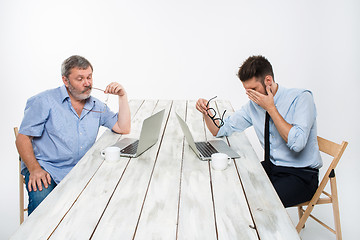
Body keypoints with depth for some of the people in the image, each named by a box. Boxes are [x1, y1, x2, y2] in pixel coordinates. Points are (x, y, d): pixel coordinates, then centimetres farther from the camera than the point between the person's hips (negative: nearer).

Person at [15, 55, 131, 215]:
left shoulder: (97, 106, 13)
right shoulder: (45, 101, -1)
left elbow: (123, 129, 8)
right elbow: (23, 138, -4)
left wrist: (122, 96, -1)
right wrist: (35, 169, -20)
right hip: (45, 168, -3)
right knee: (41, 199, -34)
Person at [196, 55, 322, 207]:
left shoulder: (301, 98, -14)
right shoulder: (254, 104, 1)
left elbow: (297, 143, -27)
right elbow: (221, 130, 6)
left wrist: (271, 108, -22)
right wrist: (207, 112, -14)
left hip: (302, 174, -5)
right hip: (271, 166, 6)